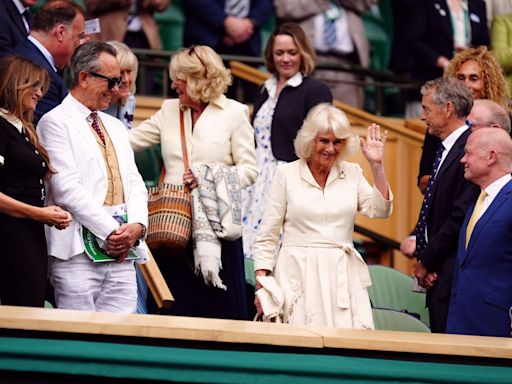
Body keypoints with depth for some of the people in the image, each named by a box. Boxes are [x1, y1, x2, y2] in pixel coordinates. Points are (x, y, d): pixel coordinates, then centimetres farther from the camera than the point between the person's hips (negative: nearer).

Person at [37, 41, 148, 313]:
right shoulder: (56, 122, -2)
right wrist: (110, 231, -14)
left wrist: (137, 226, -4)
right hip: (78, 250, -7)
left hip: (122, 250, 7)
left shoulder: (115, 127, 23)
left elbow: (135, 184, 17)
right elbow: (66, 188, -12)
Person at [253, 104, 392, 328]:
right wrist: (261, 283, -2)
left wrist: (377, 165, -5)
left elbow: (380, 210, 1)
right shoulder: (286, 174, 5)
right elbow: (267, 235, 6)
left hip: (342, 276, 2)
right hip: (298, 274, -2)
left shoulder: (352, 173, 13)